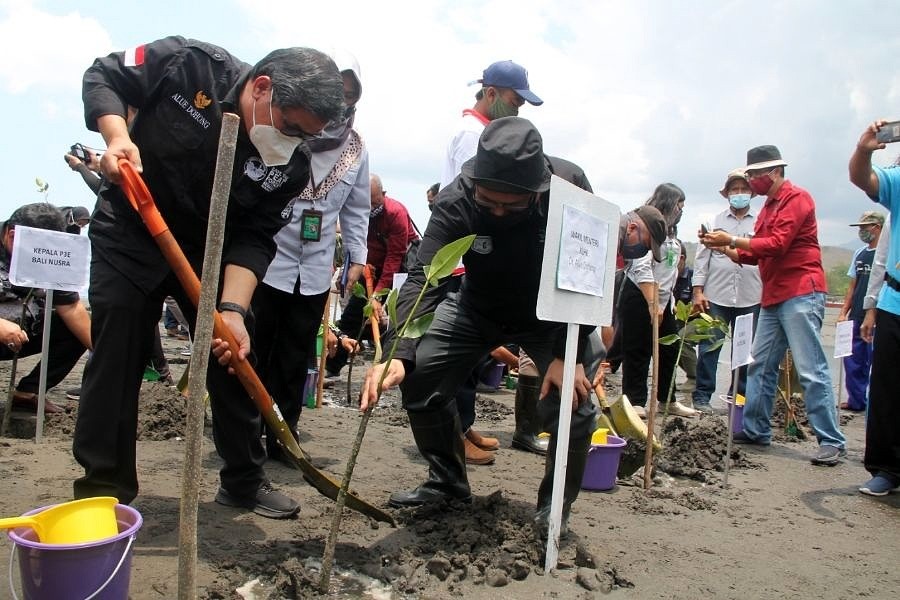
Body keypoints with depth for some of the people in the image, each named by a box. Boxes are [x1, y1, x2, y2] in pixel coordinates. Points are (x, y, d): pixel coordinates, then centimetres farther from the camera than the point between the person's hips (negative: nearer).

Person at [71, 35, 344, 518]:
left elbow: (254, 239, -17)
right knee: (117, 352, -7)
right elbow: (103, 76, -9)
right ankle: (103, 487, 6)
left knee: (236, 355, 1)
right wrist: (117, 136, -28)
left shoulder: (291, 166, -16)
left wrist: (231, 309, -31)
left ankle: (244, 481, 17)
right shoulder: (191, 65, -21)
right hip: (130, 230, -2)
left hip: (210, 247, 3)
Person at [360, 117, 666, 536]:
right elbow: (423, 279, -38)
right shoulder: (456, 202, -30)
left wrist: (568, 353, -34)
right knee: (418, 377, -11)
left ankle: (554, 508, 6)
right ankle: (448, 482, 13)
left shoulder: (570, 187, -30)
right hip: (477, 309, 2)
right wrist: (398, 354, -54)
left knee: (572, 398, -21)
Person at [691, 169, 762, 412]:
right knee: (709, 347, 0)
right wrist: (698, 290, -2)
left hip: (750, 298, 1)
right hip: (716, 296, -1)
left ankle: (739, 397, 19)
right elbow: (702, 256, 6)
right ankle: (702, 396, 9)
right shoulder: (715, 221, 8)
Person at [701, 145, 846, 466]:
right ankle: (755, 430, 19)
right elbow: (753, 255, 17)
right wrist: (722, 247, 4)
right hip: (773, 297, 9)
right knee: (761, 365, 10)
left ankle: (832, 442, -3)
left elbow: (777, 244, -18)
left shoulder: (797, 198, -7)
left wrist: (732, 239, -14)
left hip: (800, 293, -9)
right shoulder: (768, 207, 19)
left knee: (811, 370, -9)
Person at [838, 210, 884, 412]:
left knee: (875, 363, -2)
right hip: (856, 318, 7)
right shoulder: (859, 254, 15)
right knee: (852, 360, 9)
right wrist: (844, 312, 12)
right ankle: (856, 401, 20)